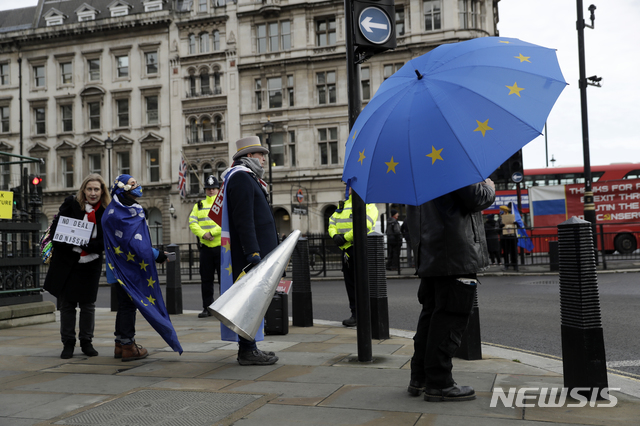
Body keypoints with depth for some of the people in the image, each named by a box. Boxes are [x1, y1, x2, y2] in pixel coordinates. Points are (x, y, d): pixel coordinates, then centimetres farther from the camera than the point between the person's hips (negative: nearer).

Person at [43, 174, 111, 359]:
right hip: (67, 262, 0)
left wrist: (87, 244, -24)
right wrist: (70, 242, -17)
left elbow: (105, 242, -8)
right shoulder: (71, 203, -4)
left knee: (88, 304, 9)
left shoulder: (106, 211, -6)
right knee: (66, 304, 7)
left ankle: (86, 342, 23)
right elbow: (56, 228, -2)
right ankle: (68, 343, 19)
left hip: (91, 263, 0)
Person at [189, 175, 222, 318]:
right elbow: (192, 223, 4)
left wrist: (212, 232, -18)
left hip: (221, 246, -4)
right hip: (205, 247, 4)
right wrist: (203, 234, -12)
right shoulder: (199, 205, 15)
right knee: (206, 279, 7)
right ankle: (207, 307, 15)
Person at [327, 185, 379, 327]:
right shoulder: (343, 205, 21)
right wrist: (335, 235, -6)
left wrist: (345, 238, -18)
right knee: (350, 283, 10)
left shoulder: (368, 205, -5)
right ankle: (355, 314, 18)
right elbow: (332, 222, 16)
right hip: (346, 249, 8)